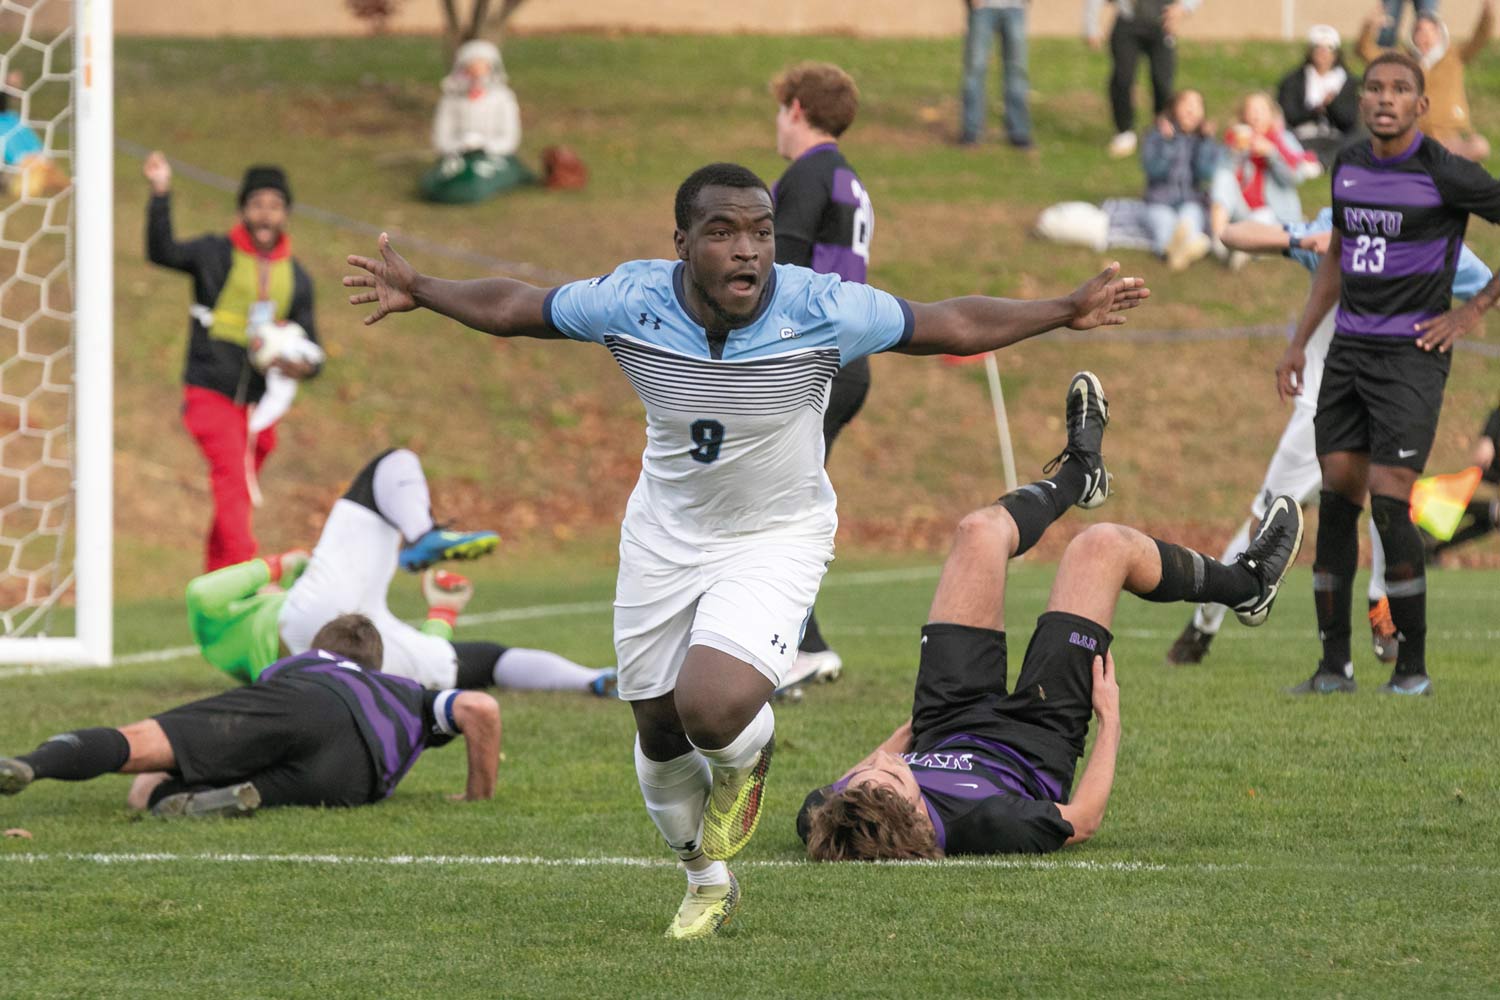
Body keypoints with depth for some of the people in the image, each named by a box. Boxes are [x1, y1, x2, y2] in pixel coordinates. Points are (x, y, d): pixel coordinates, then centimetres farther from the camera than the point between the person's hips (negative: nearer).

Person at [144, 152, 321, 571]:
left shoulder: (297, 279, 9)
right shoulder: (216, 254, -3)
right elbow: (163, 252, -20)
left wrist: (304, 365, -15)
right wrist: (161, 195, -33)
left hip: (259, 403, 5)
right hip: (212, 395, -5)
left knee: (235, 496, 11)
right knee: (232, 479, -22)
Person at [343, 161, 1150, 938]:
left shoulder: (826, 311, -24)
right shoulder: (629, 302, -19)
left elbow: (955, 324, -12)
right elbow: (511, 307, -1)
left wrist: (1068, 311, -15)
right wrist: (418, 292, 2)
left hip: (776, 540, -3)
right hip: (664, 536, 3)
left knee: (713, 708, -26)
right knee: (659, 734, 12)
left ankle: (745, 760, 14)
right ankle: (707, 882, 42)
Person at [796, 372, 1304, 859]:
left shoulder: (822, 821, -39)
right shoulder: (980, 827, -47)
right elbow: (1083, 819, -26)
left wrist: (903, 735, 4)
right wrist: (1109, 716, -12)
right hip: (1038, 743, -4)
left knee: (981, 532, 8)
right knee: (1101, 546, 1)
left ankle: (1075, 475, 48)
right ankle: (1246, 584, 36)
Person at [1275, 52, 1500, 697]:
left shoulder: (1445, 175, -12)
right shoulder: (1349, 166, 9)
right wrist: (1298, 343, 19)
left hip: (1412, 352, -6)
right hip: (1349, 351, 6)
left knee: (1388, 502, -12)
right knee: (1336, 501, 2)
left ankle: (1413, 666, -2)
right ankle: (1334, 664, 7)